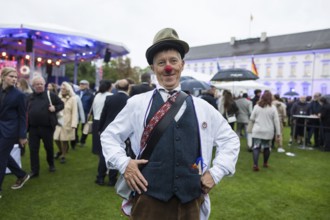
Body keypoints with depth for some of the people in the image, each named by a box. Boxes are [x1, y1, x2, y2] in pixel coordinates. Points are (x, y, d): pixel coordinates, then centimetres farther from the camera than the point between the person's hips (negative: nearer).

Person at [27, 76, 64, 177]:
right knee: (33, 149, 3)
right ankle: (34, 171, 13)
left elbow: (61, 104, 5)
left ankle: (51, 164, 36)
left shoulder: (51, 95, -2)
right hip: (33, 127, 2)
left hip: (47, 127, -2)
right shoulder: (30, 97, 8)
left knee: (49, 147, 13)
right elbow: (26, 111, 11)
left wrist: (55, 108, -14)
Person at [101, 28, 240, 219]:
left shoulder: (201, 107, 5)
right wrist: (123, 163, -8)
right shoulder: (138, 103, 0)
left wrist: (216, 172, 3)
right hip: (148, 201, -2)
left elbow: (230, 139, 14)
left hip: (190, 203, 2)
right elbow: (110, 135, 8)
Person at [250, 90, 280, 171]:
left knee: (256, 147, -1)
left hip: (257, 131, -1)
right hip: (268, 132, 1)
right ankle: (265, 163, 31)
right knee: (266, 147, 17)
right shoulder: (273, 108, -6)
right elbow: (276, 121, -5)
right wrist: (278, 132, 1)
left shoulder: (257, 106, -4)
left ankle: (255, 164, -14)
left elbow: (251, 118, 1)